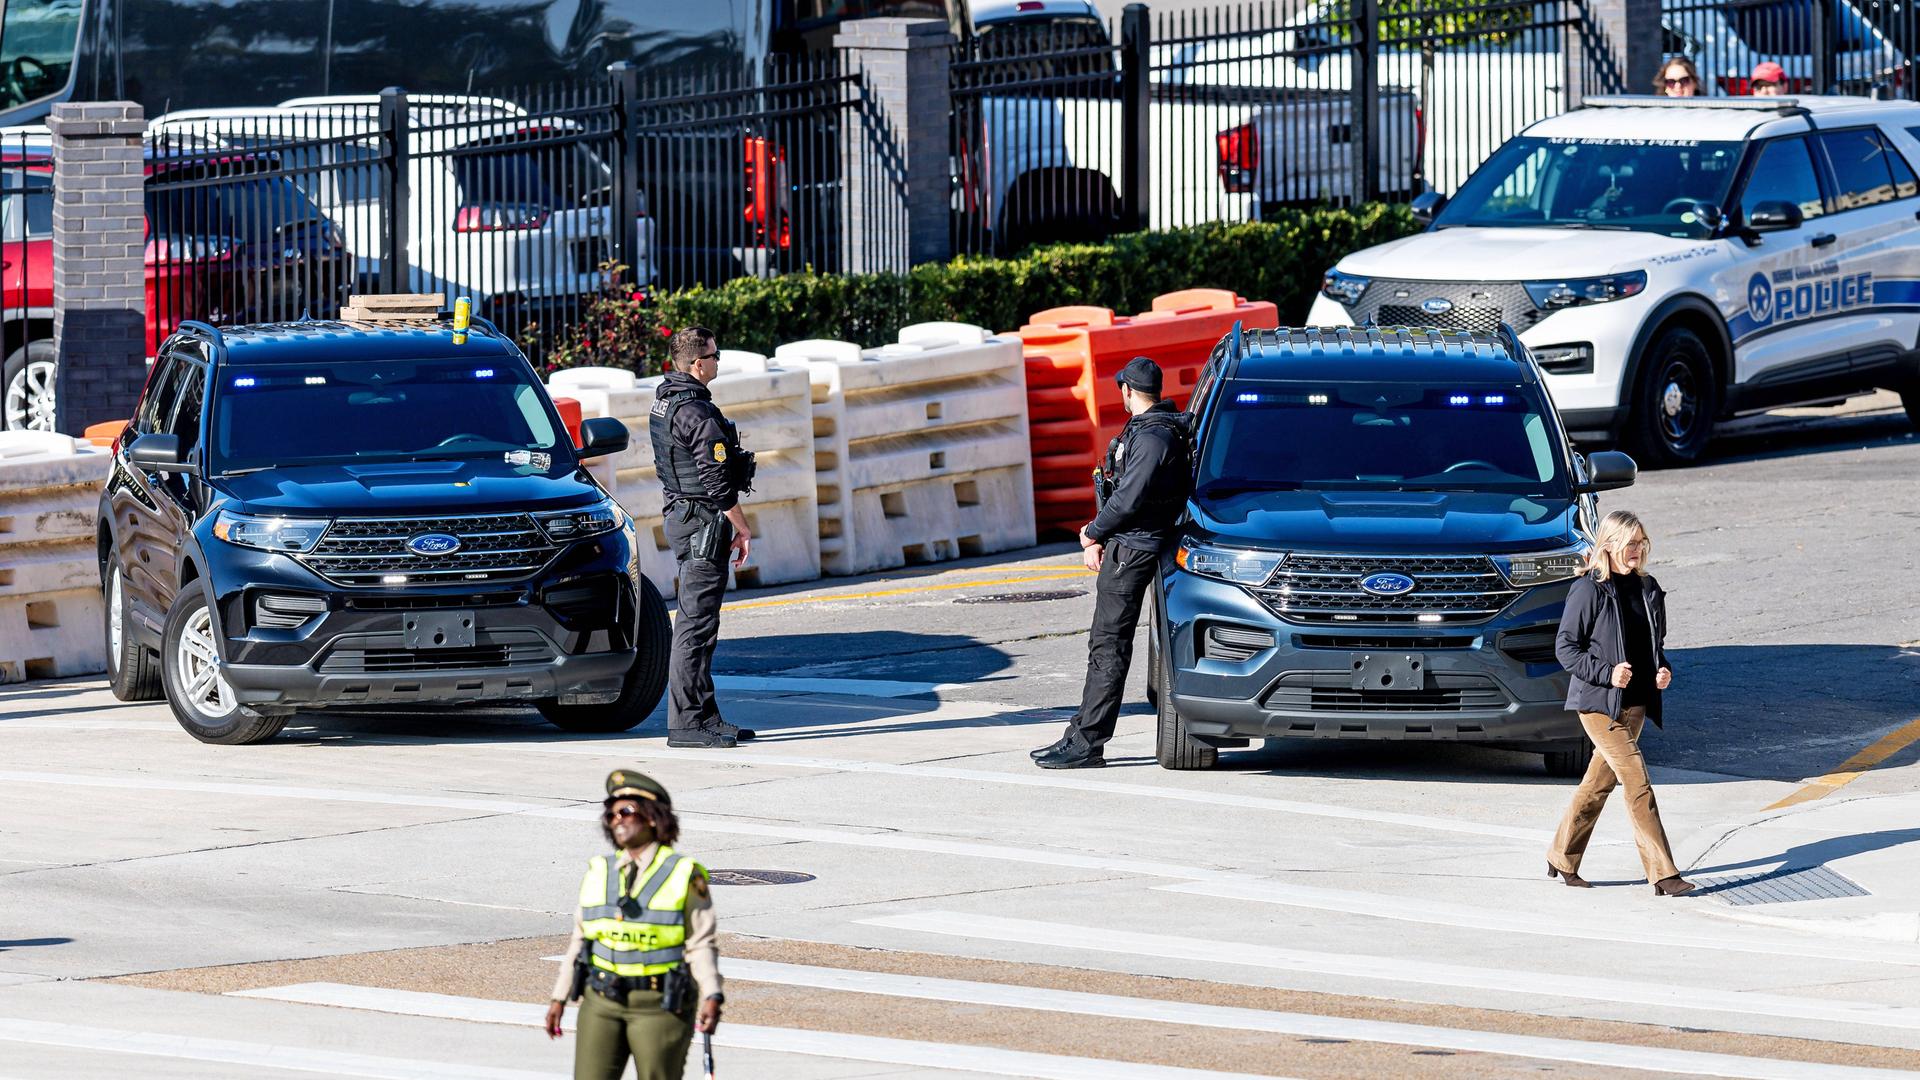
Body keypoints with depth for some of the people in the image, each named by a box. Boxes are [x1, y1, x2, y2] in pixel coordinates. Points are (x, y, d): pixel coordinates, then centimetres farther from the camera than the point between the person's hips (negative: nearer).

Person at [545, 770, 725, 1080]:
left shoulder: (684, 876, -4)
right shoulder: (599, 873, 9)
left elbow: (702, 943, -9)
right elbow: (581, 941, 15)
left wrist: (712, 997, -21)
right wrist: (559, 997, 13)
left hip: (660, 1004, -4)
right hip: (601, 1001, 4)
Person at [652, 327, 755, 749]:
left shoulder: (664, 401, 12)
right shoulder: (698, 414, -19)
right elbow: (717, 481, -19)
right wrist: (741, 528, -9)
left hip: (680, 514, 10)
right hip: (704, 524, -10)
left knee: (698, 623, 13)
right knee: (696, 625, -8)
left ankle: (705, 717, 18)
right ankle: (686, 723, -8)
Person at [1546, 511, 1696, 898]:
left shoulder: (1647, 589, 11)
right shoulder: (1589, 590, -10)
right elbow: (1565, 646, -9)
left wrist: (1662, 670, 2)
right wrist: (1607, 673, -20)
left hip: (1636, 703, 7)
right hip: (1600, 704, -7)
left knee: (1600, 782, 13)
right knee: (1637, 782, -13)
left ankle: (1563, 859, 27)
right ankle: (1663, 874, -15)